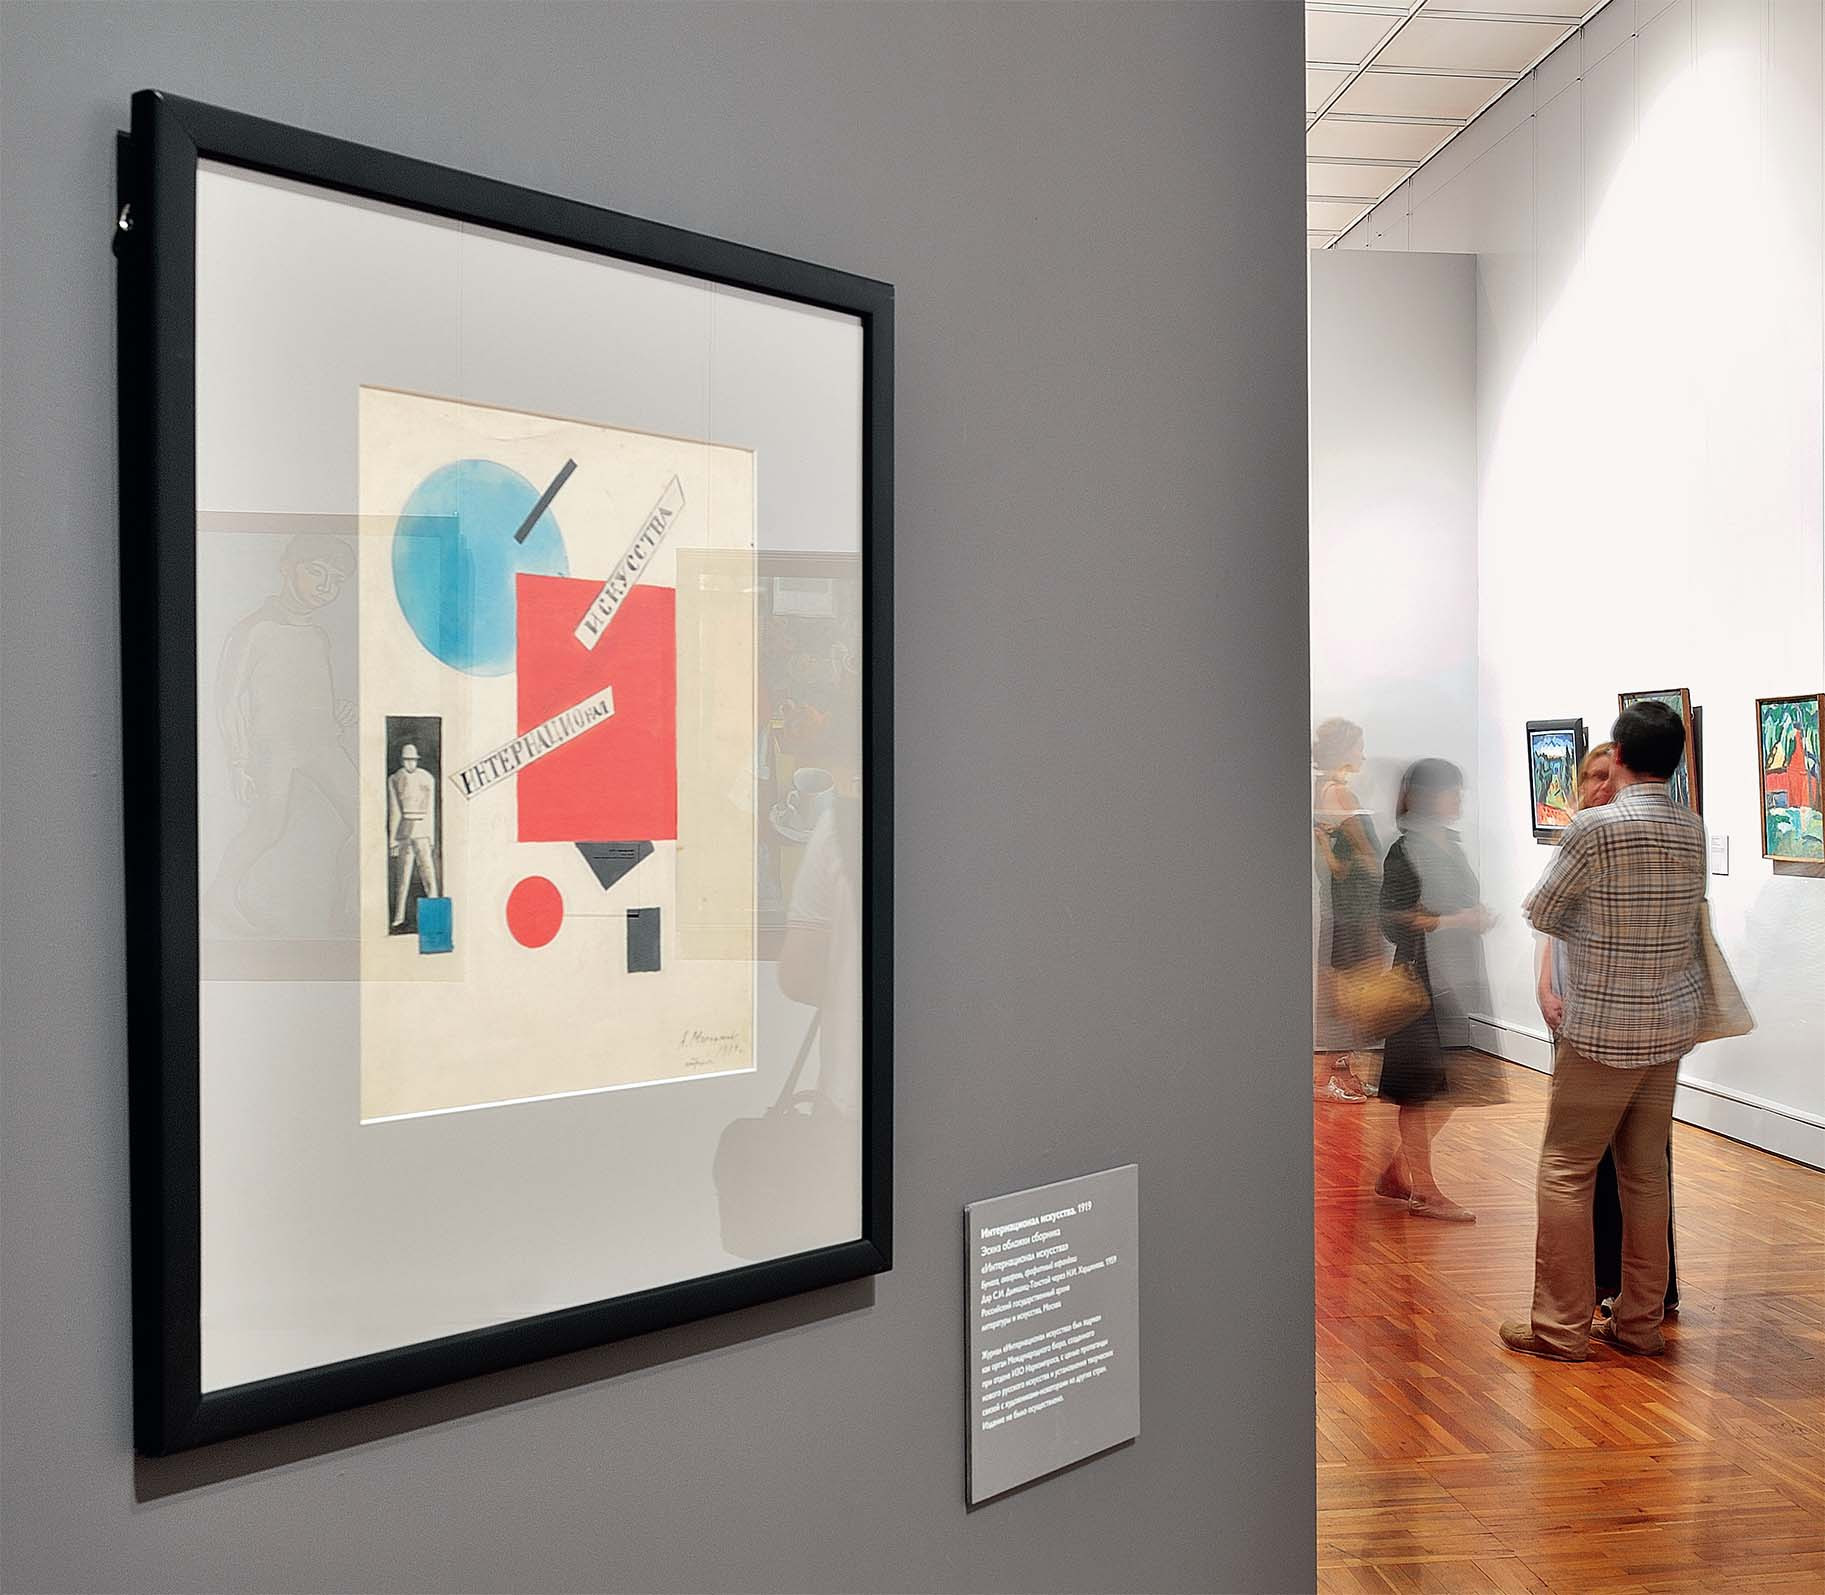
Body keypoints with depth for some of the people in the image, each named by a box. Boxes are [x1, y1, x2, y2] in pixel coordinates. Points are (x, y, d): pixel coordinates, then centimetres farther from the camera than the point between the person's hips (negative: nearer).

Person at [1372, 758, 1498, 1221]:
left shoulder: (1451, 845, 15)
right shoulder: (1405, 852, -11)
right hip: (1423, 979, -9)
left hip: (1459, 978, 9)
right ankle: (1422, 1190, 9)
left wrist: (1479, 917, 6)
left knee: (1451, 1087, 11)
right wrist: (1453, 921, -18)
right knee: (1423, 1088, -1)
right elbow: (1392, 923, -15)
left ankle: (1396, 1175, 23)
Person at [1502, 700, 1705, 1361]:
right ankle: (1640, 1322, 20)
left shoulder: (1596, 826, -16)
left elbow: (1541, 913, -5)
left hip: (1603, 1030, -7)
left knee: (1565, 1172, 2)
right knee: (1646, 1172, 12)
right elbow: (1691, 912, 15)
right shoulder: (1693, 828, 4)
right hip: (1674, 1022, 7)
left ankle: (1561, 1326, 6)